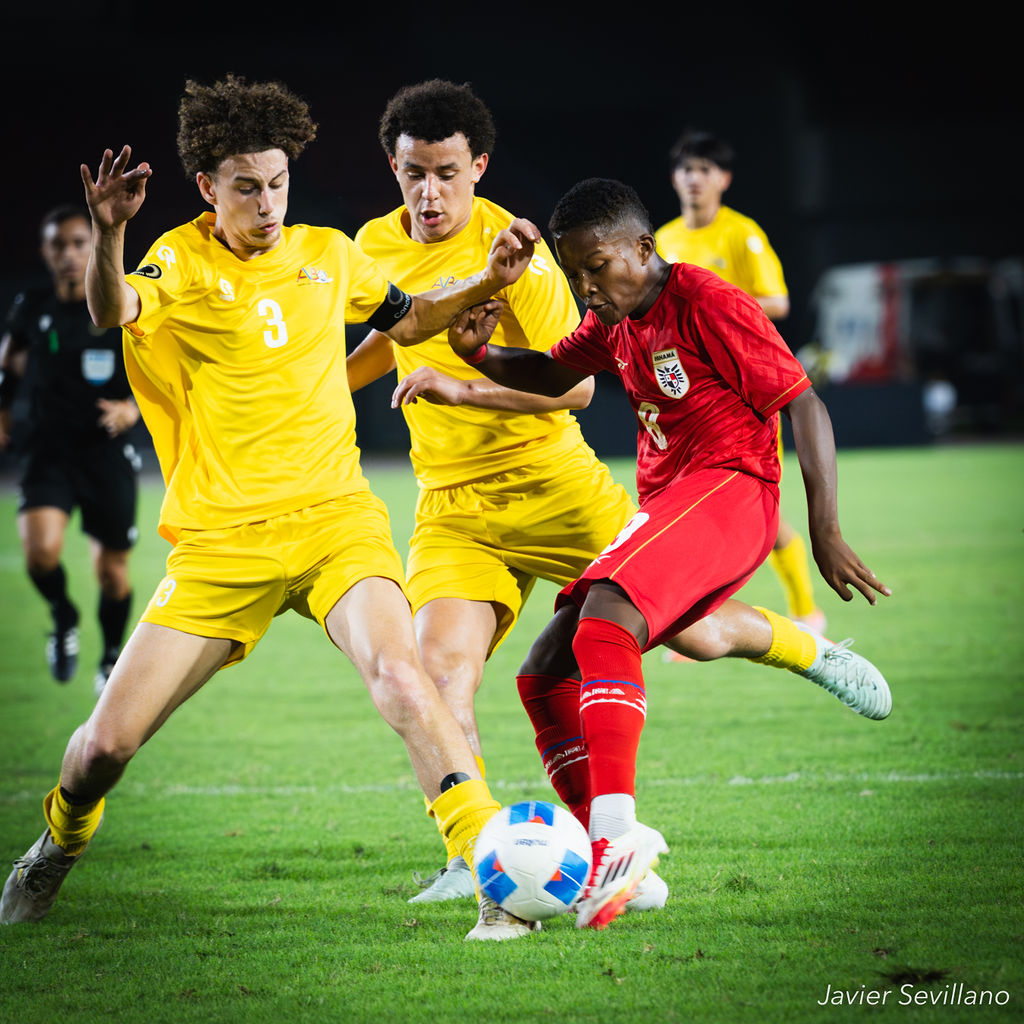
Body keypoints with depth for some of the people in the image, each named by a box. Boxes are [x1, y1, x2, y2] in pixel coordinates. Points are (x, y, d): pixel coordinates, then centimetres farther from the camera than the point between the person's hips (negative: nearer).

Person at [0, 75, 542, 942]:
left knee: (398, 671, -29)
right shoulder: (180, 263, -2)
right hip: (220, 539, -1)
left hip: (334, 516, 1)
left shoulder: (329, 254, 9)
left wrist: (486, 284, 11)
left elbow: (405, 321, 28)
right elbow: (113, 313, -25)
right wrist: (108, 234, -46)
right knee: (107, 741, -1)